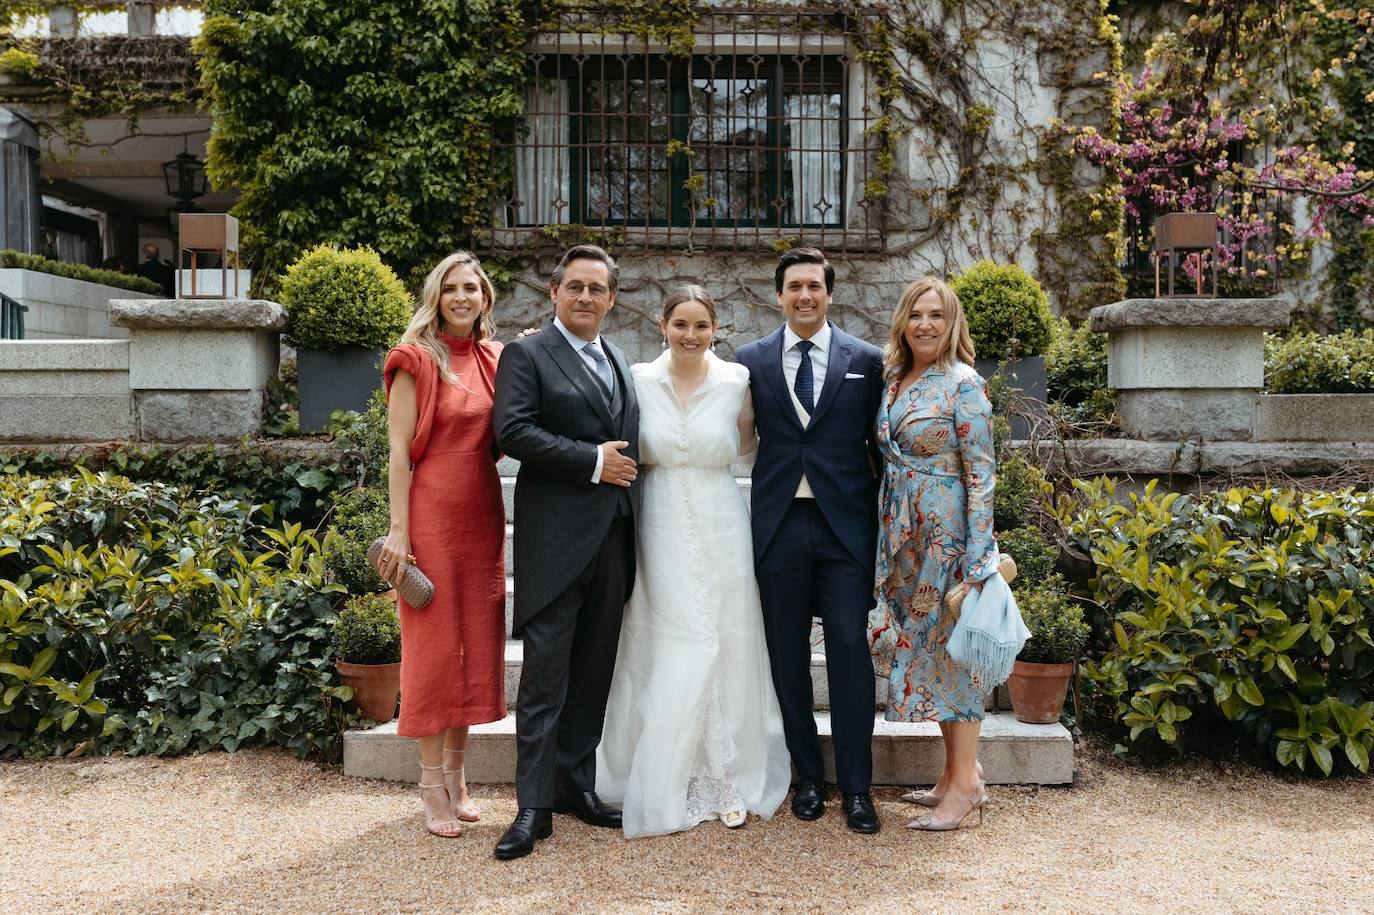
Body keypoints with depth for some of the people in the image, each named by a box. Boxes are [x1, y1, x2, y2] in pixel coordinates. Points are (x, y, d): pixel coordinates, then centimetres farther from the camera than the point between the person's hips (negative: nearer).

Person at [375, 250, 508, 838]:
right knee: (434, 641, 1)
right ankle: (433, 786, 12)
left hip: (483, 515, 6)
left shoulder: (495, 359, 10)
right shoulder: (418, 359, -5)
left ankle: (456, 774, 23)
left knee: (477, 641, 10)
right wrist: (399, 530, -15)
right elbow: (399, 451, -9)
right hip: (432, 513, -6)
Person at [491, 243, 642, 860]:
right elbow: (512, 432, -15)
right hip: (555, 538, -6)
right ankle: (534, 805, 4)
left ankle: (577, 784, 24)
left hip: (614, 537, 7)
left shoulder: (620, 364, 19)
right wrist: (592, 460, -15)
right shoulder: (527, 356, -2)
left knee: (593, 671, 12)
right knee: (545, 676, -3)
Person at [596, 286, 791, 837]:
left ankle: (729, 781, 18)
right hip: (661, 529, 0)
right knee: (671, 653, 1)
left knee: (727, 650, 4)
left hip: (721, 528, 1)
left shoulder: (736, 381, 0)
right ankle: (666, 788, 15)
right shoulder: (639, 381, 0)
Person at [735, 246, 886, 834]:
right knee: (788, 655, 9)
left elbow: (880, 444, 6)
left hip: (845, 524, -1)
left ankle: (856, 787, 10)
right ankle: (808, 777, 23)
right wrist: (748, 516, -1)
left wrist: (882, 517, 3)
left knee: (850, 651, -2)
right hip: (779, 525, 2)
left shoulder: (867, 361, 4)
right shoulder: (752, 360, 6)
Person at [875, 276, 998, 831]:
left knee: (950, 647, -2)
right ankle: (957, 772, 23)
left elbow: (980, 474, -13)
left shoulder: (962, 384, -11)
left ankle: (964, 783, 9)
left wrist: (977, 556, -17)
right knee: (924, 646, 11)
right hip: (904, 534, 7)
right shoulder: (893, 380, 10)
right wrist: (886, 539, 14)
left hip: (947, 533, -7)